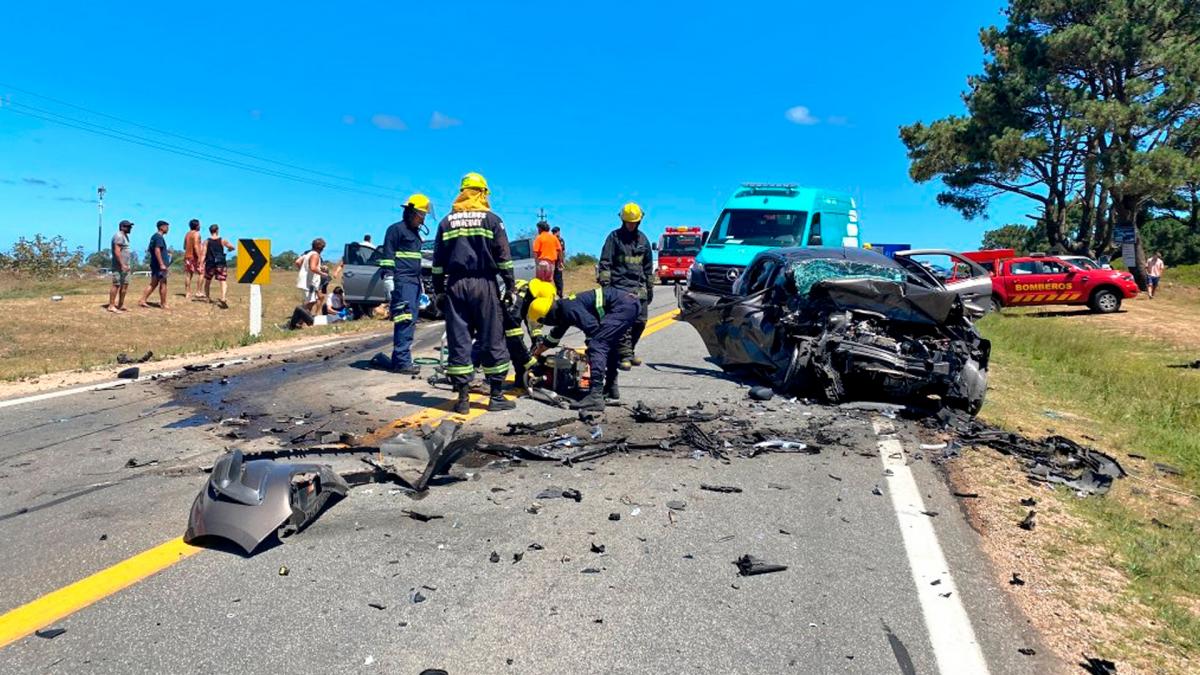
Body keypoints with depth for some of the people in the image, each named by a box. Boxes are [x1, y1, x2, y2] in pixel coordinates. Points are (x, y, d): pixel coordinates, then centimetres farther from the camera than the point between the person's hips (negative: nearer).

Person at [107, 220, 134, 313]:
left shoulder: (125, 236, 20)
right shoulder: (118, 236, -11)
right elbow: (117, 251, -20)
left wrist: (129, 265, 21)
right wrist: (122, 265, -23)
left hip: (125, 265, 10)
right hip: (119, 266, -10)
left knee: (125, 285, 10)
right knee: (116, 285, -9)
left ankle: (121, 305, 15)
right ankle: (111, 306, -7)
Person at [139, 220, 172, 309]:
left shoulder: (154, 236, 16)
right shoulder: (159, 237, -14)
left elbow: (150, 250, 24)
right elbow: (157, 251, -23)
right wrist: (162, 264, -26)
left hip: (154, 264, 9)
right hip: (159, 264, -9)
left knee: (153, 284, 13)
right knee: (163, 284, -1)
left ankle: (143, 301, 11)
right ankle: (163, 304, 5)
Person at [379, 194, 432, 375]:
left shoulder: (415, 233, 24)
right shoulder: (396, 229, -2)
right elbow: (387, 256, -8)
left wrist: (421, 282, 30)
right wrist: (388, 279, -16)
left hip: (414, 282, 9)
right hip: (402, 282, -9)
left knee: (411, 320, 6)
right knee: (405, 320, -16)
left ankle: (400, 358, 10)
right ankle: (402, 361, -17)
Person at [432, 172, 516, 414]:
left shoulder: (447, 221, 11)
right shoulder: (492, 219, 2)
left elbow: (438, 260, 11)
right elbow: (504, 257, -2)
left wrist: (438, 289, 15)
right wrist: (509, 286, 3)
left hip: (455, 285, 3)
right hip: (484, 284, -3)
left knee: (458, 341, 4)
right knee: (492, 341, 2)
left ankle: (462, 398, 5)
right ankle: (496, 396, 3)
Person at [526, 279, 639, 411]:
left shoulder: (569, 309, -14)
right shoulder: (562, 309, 18)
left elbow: (592, 328, -19)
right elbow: (554, 336, 35)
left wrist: (590, 353, -5)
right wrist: (536, 353, 46)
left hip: (622, 306, -10)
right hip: (631, 302, 10)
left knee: (598, 345, -15)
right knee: (609, 343, 24)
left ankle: (596, 396, -22)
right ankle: (611, 388, 33)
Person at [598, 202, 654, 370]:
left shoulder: (643, 239, 17)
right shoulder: (614, 237, 3)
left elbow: (648, 266, 23)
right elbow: (605, 262, -1)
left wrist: (650, 288, 21)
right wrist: (605, 283, -11)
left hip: (639, 288, 5)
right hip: (620, 286, -5)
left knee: (640, 322, 2)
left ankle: (629, 351, 18)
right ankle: (625, 356, -8)